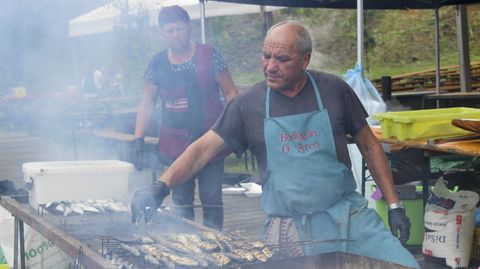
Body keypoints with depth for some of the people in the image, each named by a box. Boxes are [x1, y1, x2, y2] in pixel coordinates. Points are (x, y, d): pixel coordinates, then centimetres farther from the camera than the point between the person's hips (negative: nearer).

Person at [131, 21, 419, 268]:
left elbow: (369, 146, 8)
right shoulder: (249, 103, 0)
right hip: (288, 229, 0)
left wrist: (394, 204, 4)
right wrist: (160, 187, -15)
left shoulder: (333, 90, 0)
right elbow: (204, 149, -1)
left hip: (349, 216, 1)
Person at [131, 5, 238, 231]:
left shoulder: (208, 55, -2)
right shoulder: (157, 64, 4)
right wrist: (138, 140, -1)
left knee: (211, 200, 1)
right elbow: (147, 104, 8)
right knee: (181, 201, 9)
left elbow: (230, 93, 0)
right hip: (175, 145, 2)